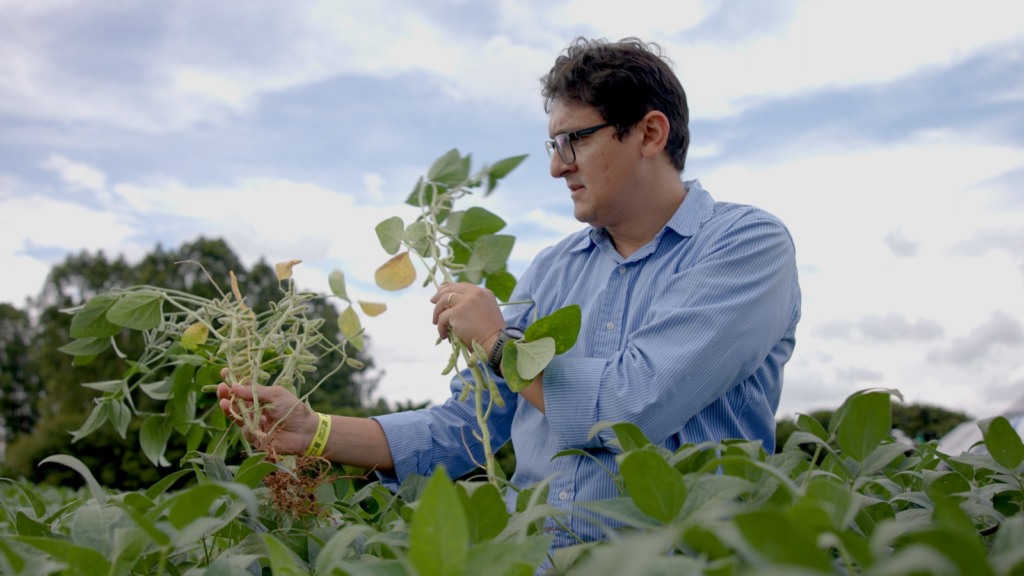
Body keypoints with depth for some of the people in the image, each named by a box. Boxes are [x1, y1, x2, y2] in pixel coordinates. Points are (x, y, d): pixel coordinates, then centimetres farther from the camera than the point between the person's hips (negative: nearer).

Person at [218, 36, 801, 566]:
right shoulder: (552, 270, 12)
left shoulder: (750, 244, -7)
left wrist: (498, 342, -5)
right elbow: (464, 428, 11)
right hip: (527, 551, 5)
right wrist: (314, 432, 0)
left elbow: (634, 408, -20)